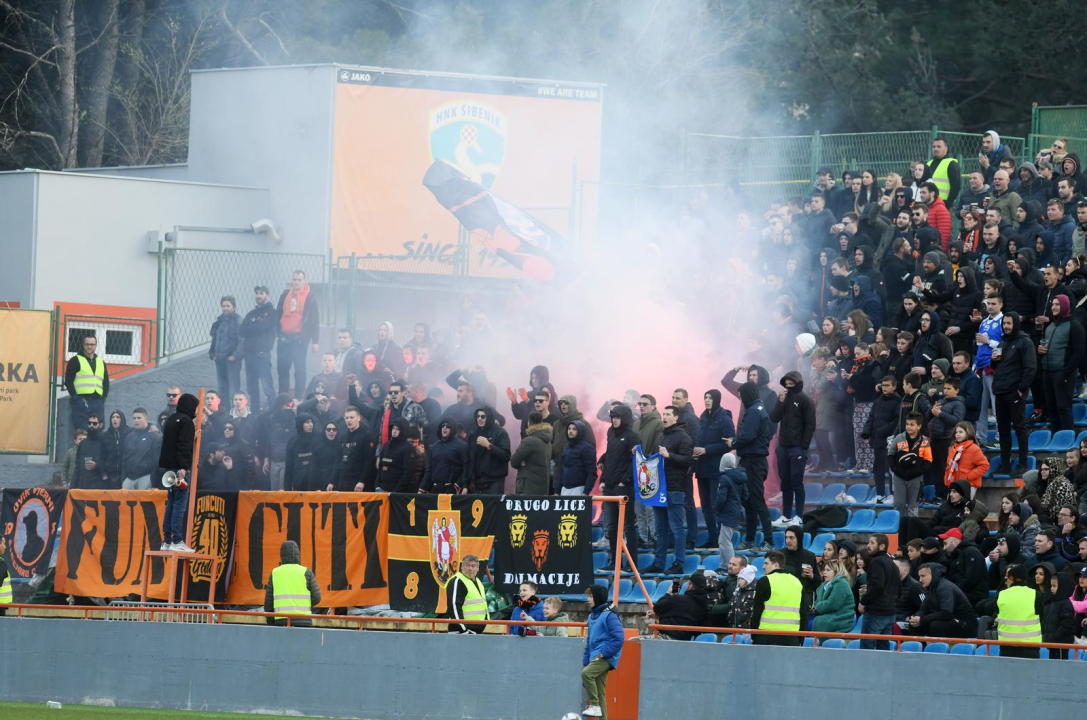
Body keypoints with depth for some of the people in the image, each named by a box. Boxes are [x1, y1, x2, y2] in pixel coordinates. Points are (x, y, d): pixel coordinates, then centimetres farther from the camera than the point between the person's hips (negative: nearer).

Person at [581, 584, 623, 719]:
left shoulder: (609, 615, -12)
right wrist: (586, 660, 14)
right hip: (595, 657, 9)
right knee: (600, 691, 7)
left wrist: (604, 653, -18)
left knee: (586, 673, -29)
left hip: (606, 657, -9)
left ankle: (595, 705, -19)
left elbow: (618, 638, -17)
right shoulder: (592, 615, 15)